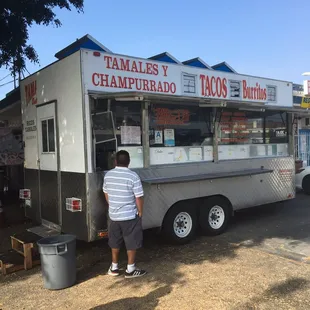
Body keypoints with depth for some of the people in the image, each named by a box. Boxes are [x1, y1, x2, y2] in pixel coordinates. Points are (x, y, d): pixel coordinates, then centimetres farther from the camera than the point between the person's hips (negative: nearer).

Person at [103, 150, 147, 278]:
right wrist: (140, 212, 0)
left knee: (115, 242, 19)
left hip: (113, 215, 5)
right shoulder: (133, 176, -17)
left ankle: (114, 267, 29)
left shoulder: (108, 175, 0)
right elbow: (139, 197, -15)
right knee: (132, 243, 9)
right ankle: (130, 269, 17)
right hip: (130, 216, -5)